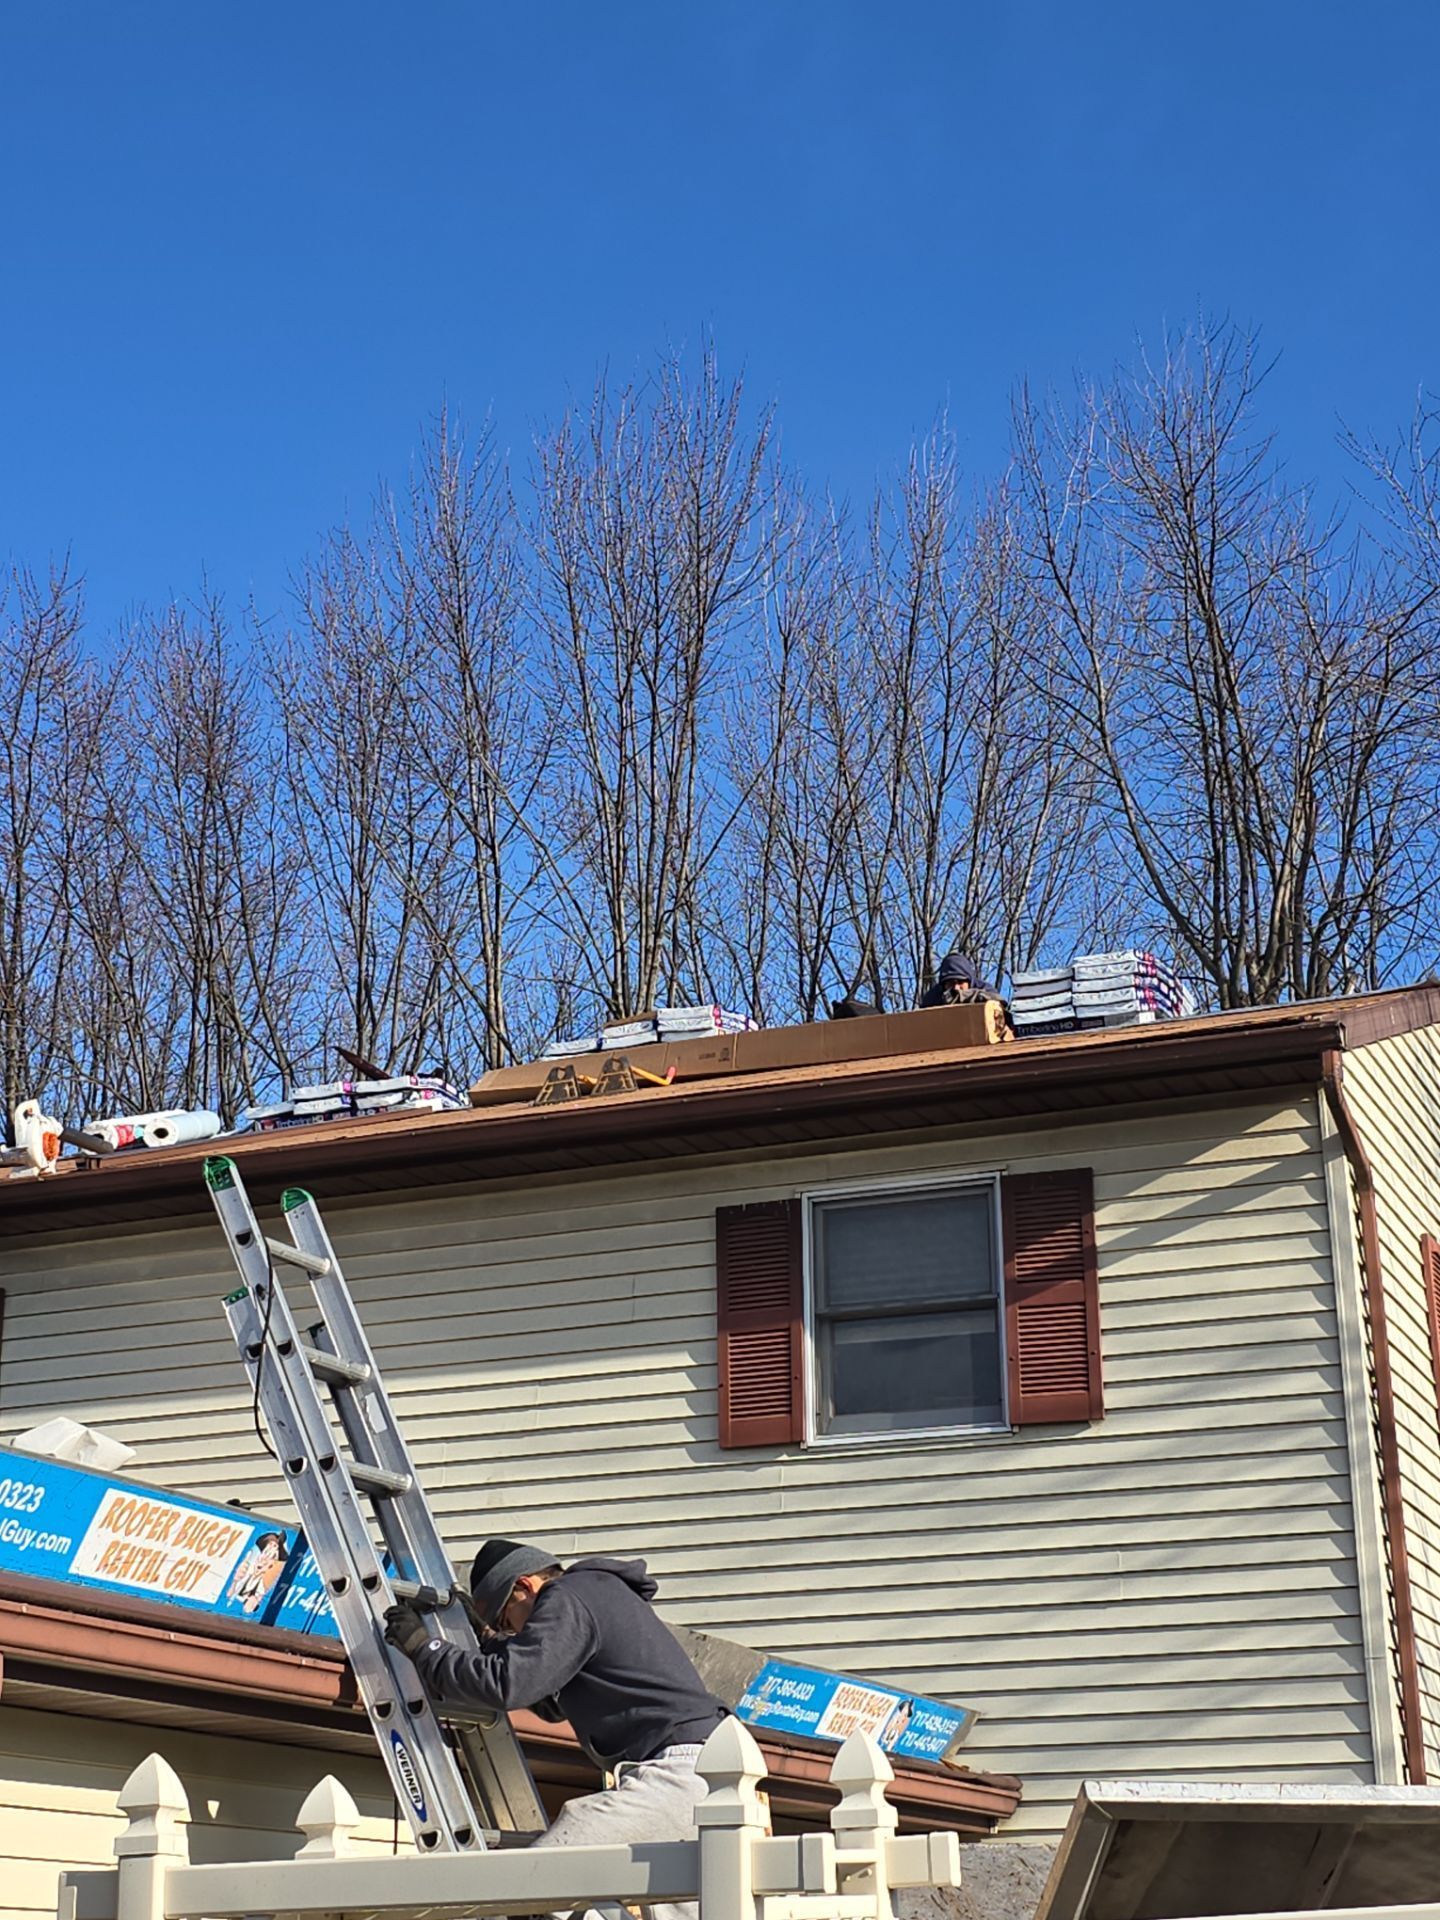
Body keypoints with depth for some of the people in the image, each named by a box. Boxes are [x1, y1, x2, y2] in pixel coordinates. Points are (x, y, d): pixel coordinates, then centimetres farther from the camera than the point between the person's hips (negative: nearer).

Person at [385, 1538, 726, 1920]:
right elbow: (553, 1704, 34)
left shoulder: (569, 1601, -6)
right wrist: (493, 1643, 28)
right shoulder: (599, 1594, 26)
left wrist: (423, 1647, -6)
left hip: (672, 1772, -11)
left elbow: (507, 1683, -17)